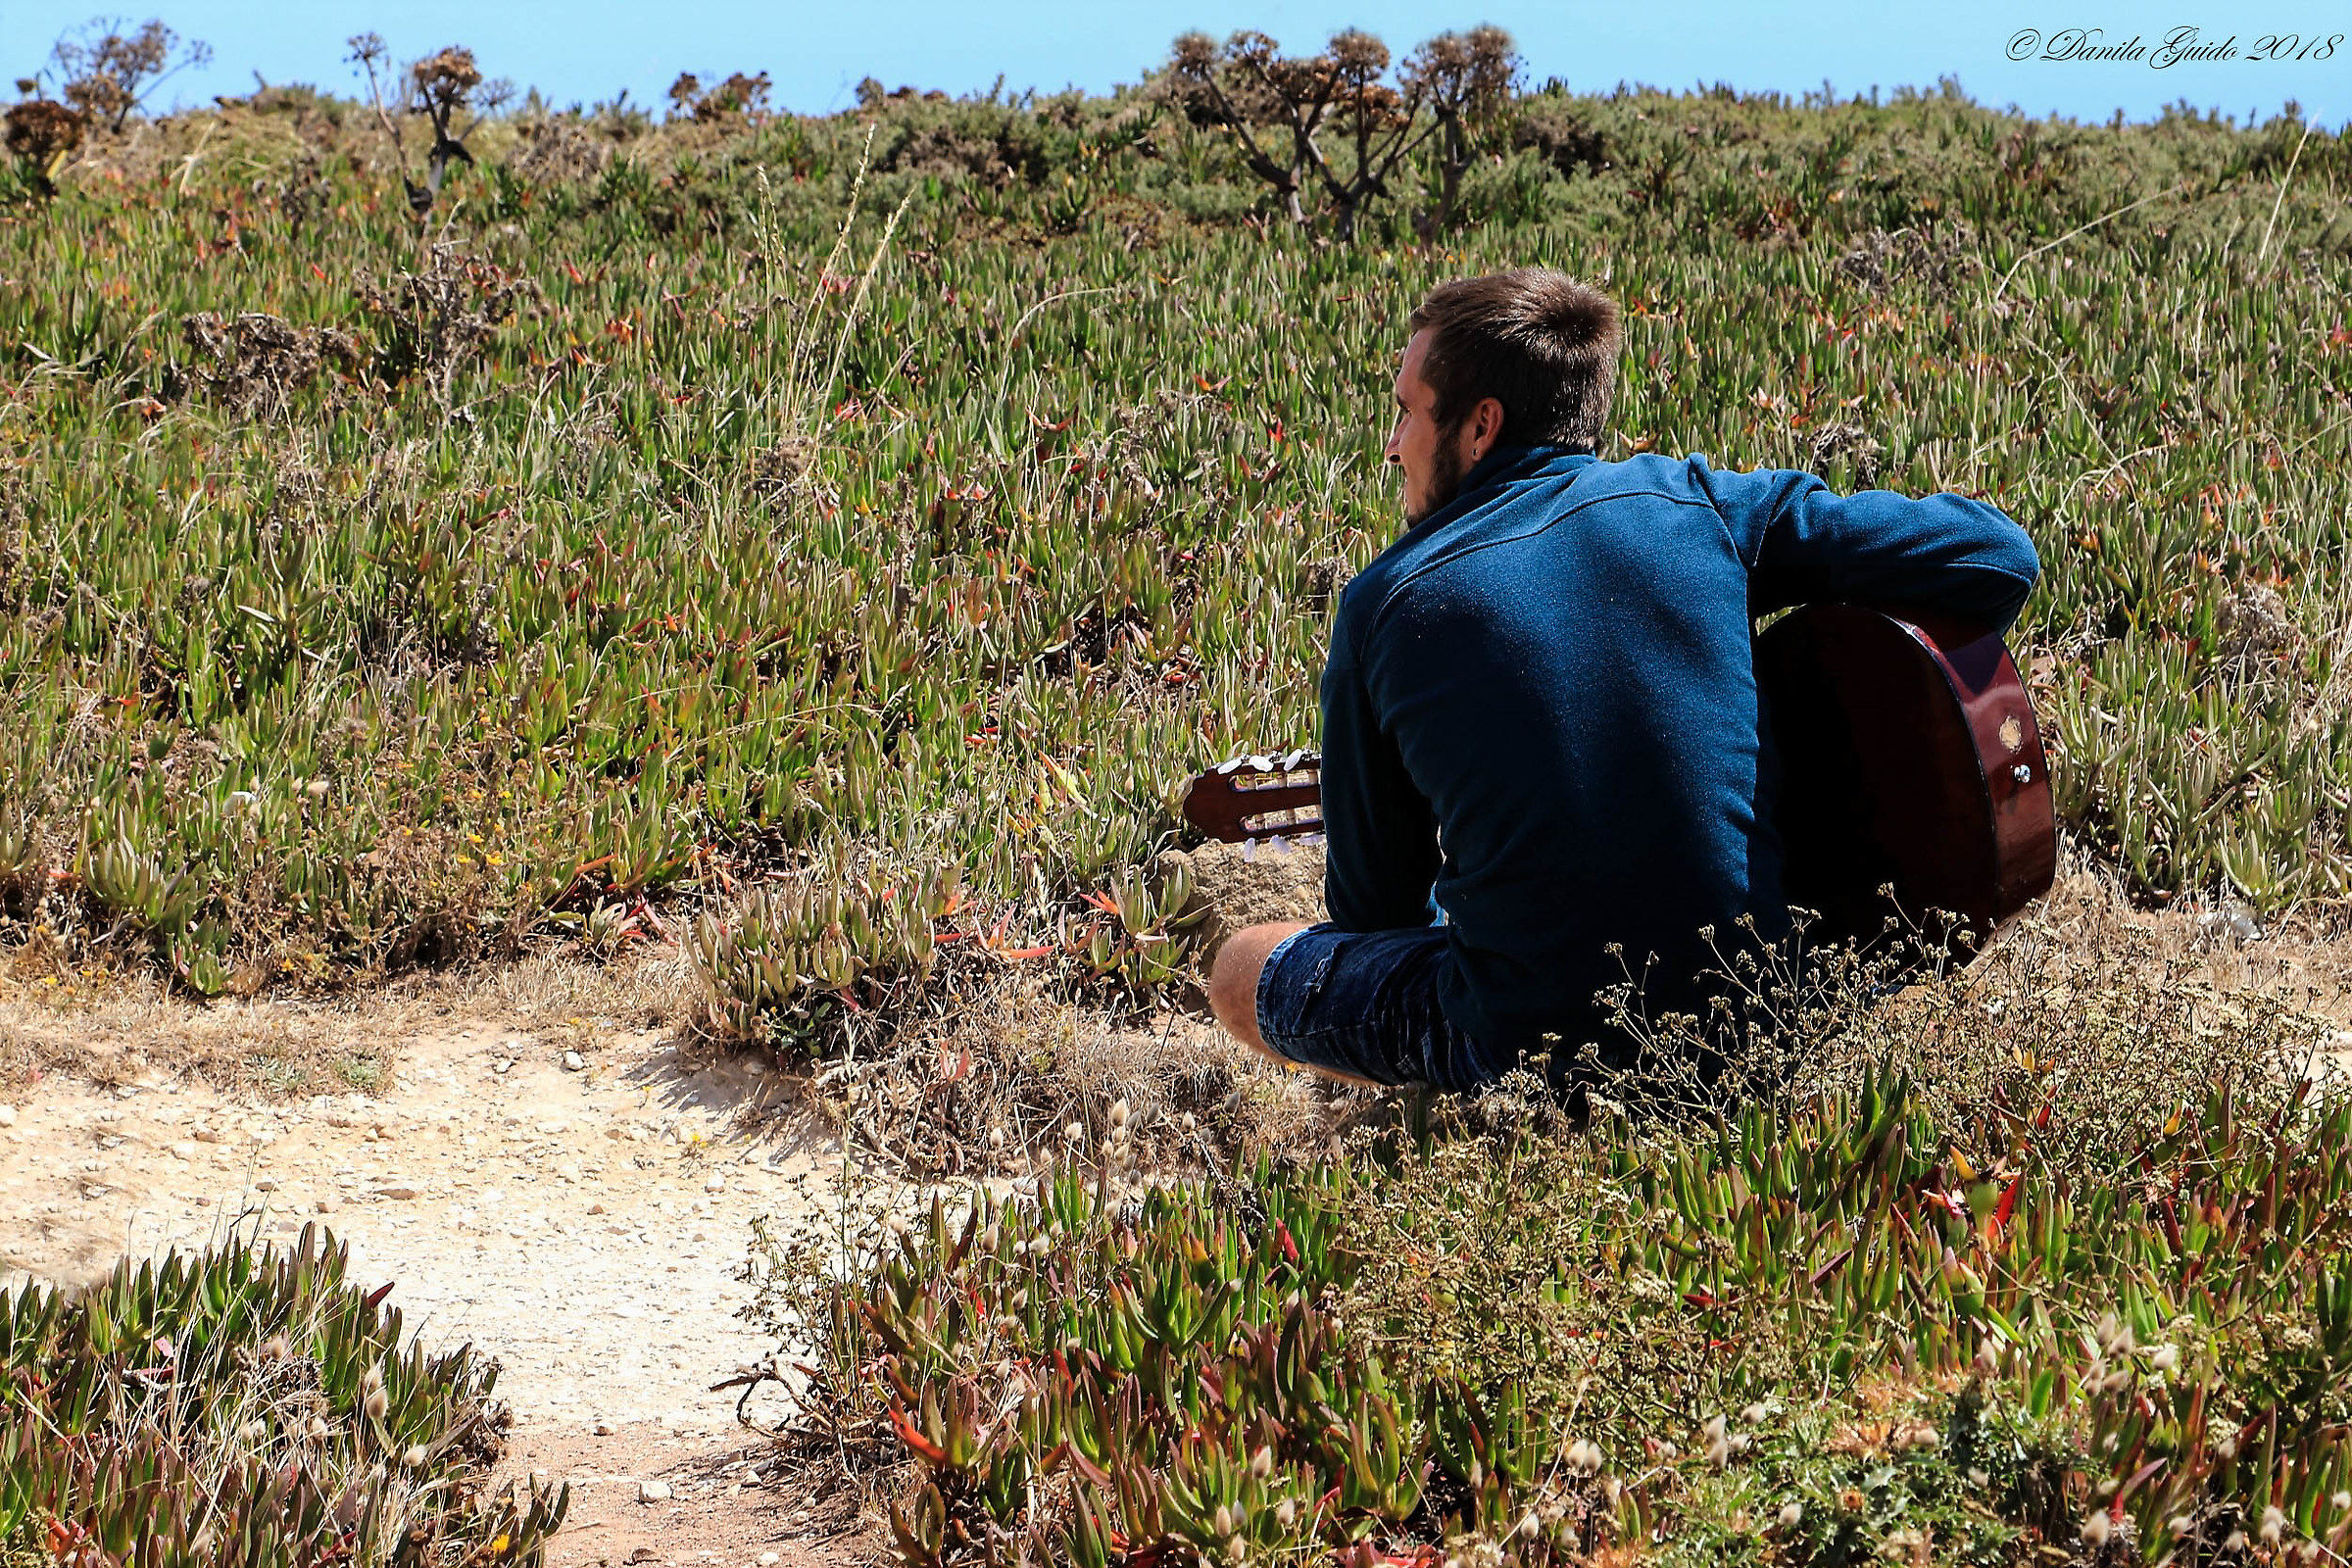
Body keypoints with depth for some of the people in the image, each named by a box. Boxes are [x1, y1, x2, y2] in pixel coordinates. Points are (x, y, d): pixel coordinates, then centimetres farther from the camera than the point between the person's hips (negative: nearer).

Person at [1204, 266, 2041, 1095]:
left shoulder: (1384, 606, -5)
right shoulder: (1691, 500, -3)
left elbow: (1375, 908, 4)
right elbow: (1997, 557, -4)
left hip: (1529, 1048, -5)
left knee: (1242, 968, 20)